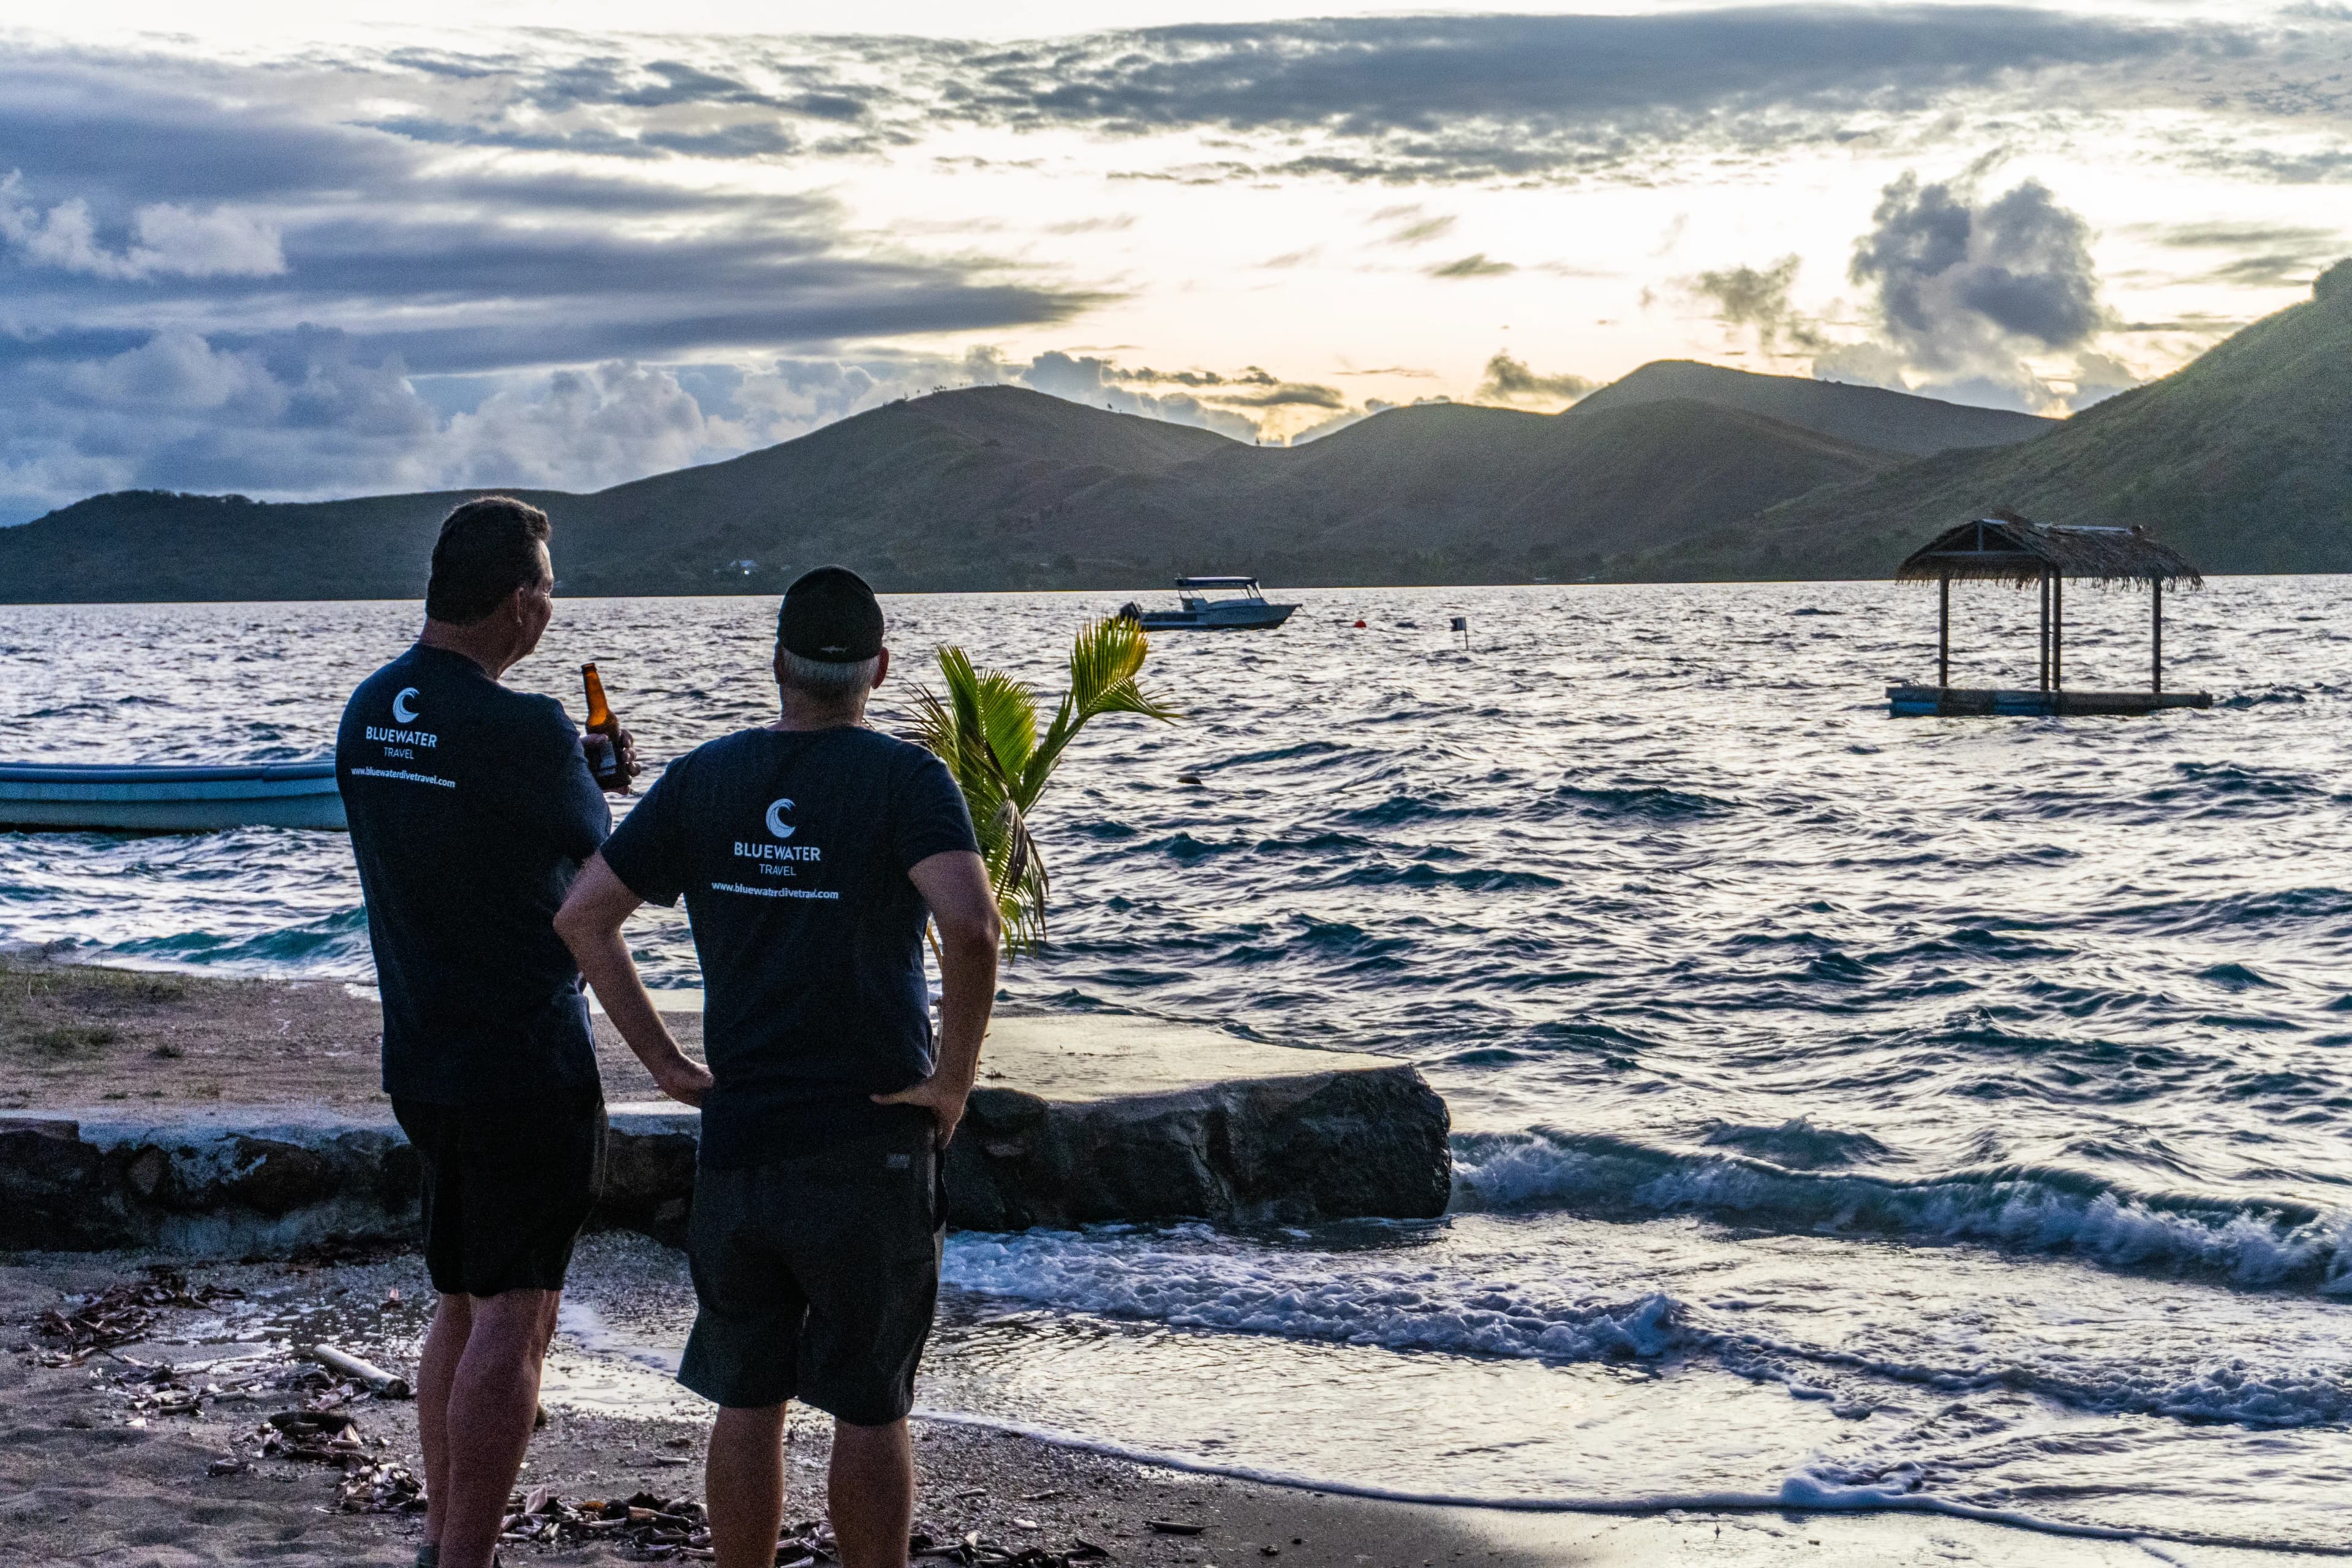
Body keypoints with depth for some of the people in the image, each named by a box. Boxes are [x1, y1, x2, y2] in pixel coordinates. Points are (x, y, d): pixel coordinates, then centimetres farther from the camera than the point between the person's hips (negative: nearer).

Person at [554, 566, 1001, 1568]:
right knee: (871, 1409, 6)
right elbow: (970, 926, -25)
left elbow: (582, 918, 4)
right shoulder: (904, 780, -9)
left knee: (746, 1403, 12)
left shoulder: (702, 781, 4)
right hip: (872, 1145, -3)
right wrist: (954, 1078, -14)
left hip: (735, 1138, 3)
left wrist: (664, 1060, 7)